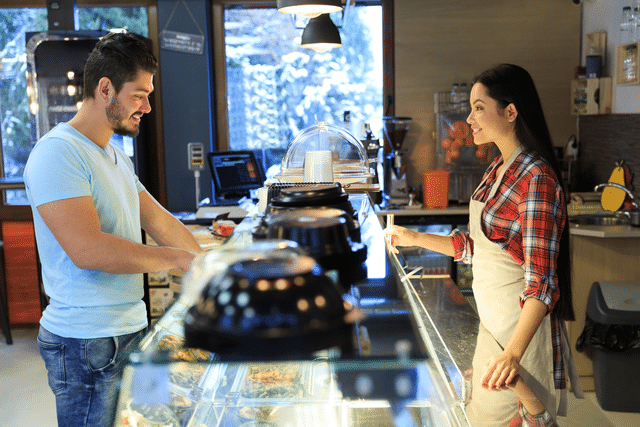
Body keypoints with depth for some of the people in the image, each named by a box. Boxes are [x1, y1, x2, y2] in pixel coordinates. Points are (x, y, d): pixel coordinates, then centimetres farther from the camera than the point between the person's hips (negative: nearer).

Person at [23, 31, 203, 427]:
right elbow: (88, 250, -26)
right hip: (88, 344, -9)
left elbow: (161, 222, 16)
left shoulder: (117, 157, 15)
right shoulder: (58, 152, -17)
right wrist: (178, 258, -18)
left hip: (131, 329, 9)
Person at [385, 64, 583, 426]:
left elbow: (542, 281, -25)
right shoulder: (498, 168, 8)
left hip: (523, 326, -9)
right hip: (492, 320, 9)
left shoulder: (537, 179, -21)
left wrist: (513, 353, -34)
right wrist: (415, 239, 19)